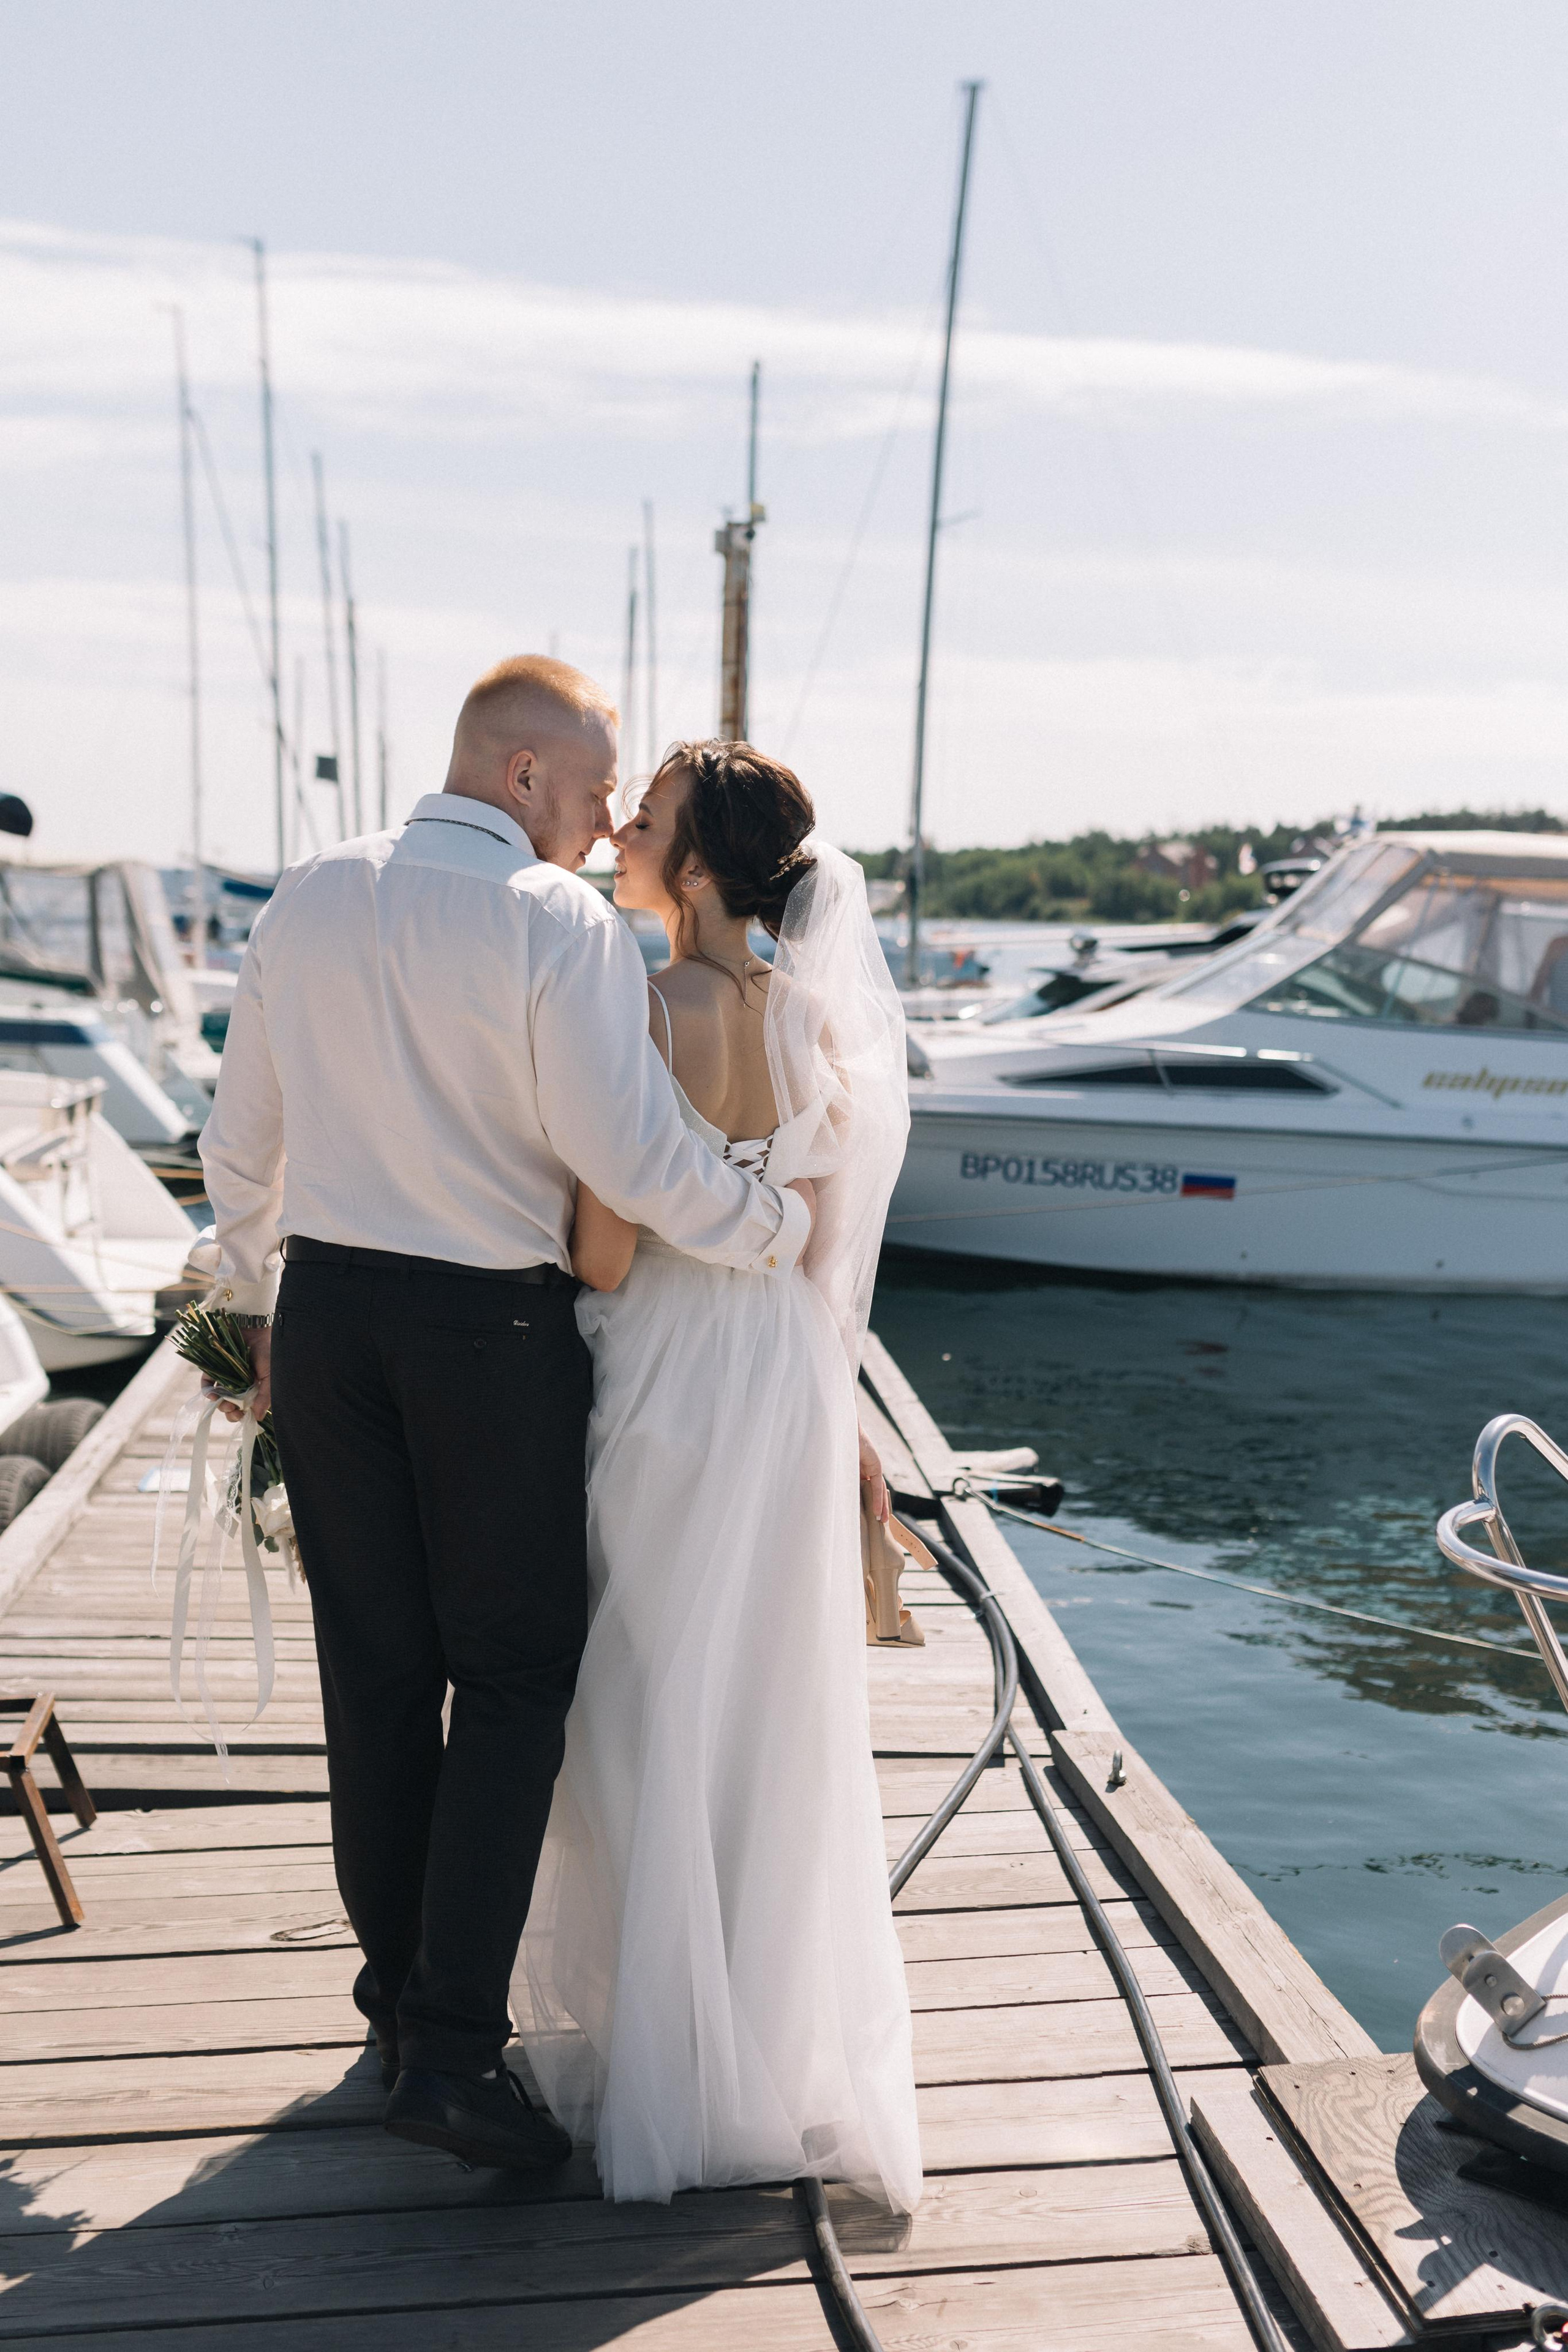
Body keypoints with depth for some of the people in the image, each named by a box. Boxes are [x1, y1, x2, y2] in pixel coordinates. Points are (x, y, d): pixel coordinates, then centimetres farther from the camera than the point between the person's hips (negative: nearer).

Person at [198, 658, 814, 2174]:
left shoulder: (308, 901, 5)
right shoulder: (564, 925, -13)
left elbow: (240, 1146, 10)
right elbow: (632, 1160, -20)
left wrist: (254, 1311, 22)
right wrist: (784, 1228, -4)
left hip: (326, 1309, 6)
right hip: (493, 1329, -5)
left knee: (373, 1675, 14)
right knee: (513, 1679, 8)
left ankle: (399, 1998, 30)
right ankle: (451, 2049, 5)